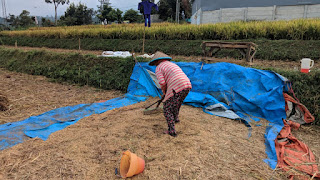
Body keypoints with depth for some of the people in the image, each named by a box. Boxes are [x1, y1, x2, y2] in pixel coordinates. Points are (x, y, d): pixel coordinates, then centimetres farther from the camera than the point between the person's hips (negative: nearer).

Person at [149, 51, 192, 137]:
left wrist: (164, 92, 13)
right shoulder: (173, 64, 31)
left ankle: (171, 130, 6)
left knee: (167, 109, 8)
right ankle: (176, 118, 52)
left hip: (177, 89, -8)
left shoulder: (158, 68, 7)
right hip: (187, 85, 8)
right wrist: (166, 92, 33)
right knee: (177, 102, 34)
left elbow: (162, 84, -7)